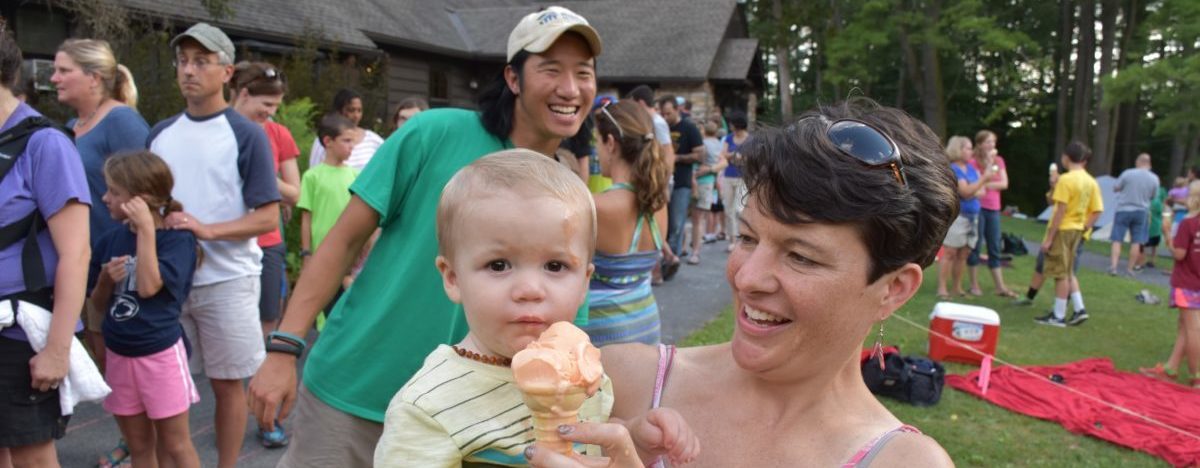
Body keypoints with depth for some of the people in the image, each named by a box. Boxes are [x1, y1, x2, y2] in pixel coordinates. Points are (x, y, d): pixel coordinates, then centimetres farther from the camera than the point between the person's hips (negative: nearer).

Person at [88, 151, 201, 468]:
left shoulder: (177, 239, -12)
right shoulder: (110, 239, 2)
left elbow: (149, 286, -25)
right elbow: (98, 306, 10)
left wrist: (146, 228, -22)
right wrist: (106, 279, -12)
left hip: (160, 354, -5)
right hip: (118, 355, 5)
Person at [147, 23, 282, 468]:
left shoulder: (247, 135, -5)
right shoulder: (160, 134, 10)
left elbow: (267, 216, -9)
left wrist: (208, 230, -22)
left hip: (225, 280, -4)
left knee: (228, 383, 6)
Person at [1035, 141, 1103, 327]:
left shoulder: (1066, 179, -16)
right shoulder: (1091, 182, 7)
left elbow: (1060, 211, -19)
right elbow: (1096, 212, 5)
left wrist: (1049, 237, -16)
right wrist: (1083, 229, 11)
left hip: (1062, 229, -8)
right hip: (1076, 230, 8)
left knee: (1061, 274, -1)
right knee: (1068, 272, 20)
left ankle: (1058, 316, 5)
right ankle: (1079, 309, 17)